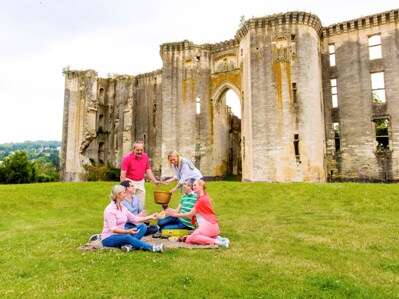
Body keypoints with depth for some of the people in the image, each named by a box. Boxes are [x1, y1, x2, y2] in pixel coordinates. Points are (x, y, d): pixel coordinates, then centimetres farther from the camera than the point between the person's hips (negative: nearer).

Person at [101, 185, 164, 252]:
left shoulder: (122, 207, 7)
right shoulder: (110, 209, -17)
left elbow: (134, 219, 10)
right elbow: (113, 229, -24)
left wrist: (150, 217, 5)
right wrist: (127, 231, -38)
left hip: (120, 235, 8)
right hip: (108, 239, -8)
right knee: (127, 237, -37)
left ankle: (128, 245, -33)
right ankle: (152, 248, -38)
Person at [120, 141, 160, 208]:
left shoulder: (145, 156, 0)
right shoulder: (127, 158, -15)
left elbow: (148, 170, 9)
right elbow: (123, 174, -15)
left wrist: (154, 181, 1)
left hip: (141, 183, 5)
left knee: (141, 204, 11)